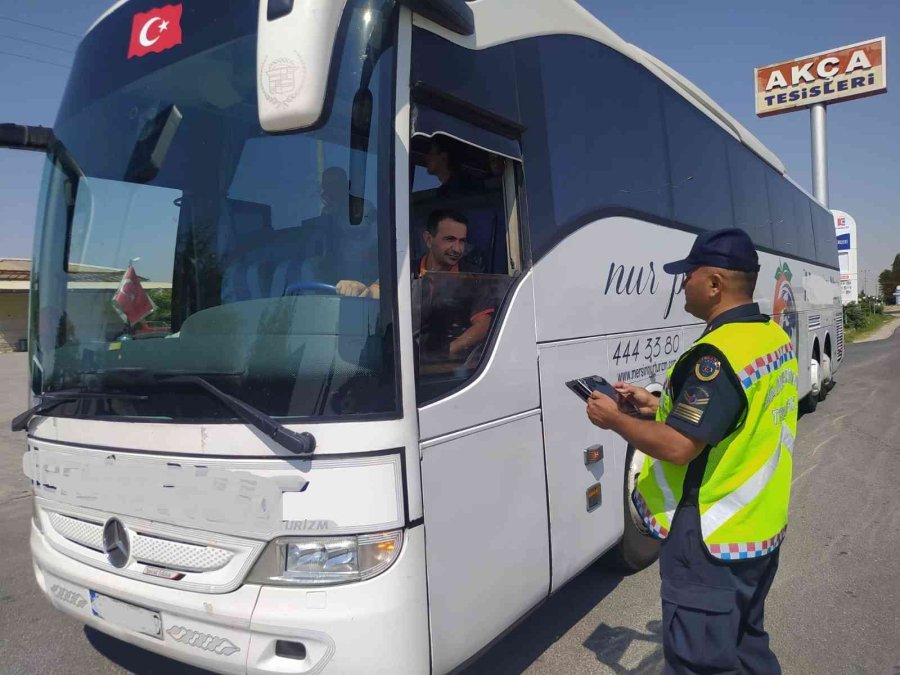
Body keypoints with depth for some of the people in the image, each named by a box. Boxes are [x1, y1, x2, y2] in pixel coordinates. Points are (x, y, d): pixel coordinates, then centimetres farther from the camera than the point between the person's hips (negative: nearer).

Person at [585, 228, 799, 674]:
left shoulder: (717, 355, -26)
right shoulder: (774, 338, 5)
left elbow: (678, 447, -27)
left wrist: (614, 419, -12)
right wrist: (657, 405, 10)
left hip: (710, 541, -10)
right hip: (761, 527, 10)